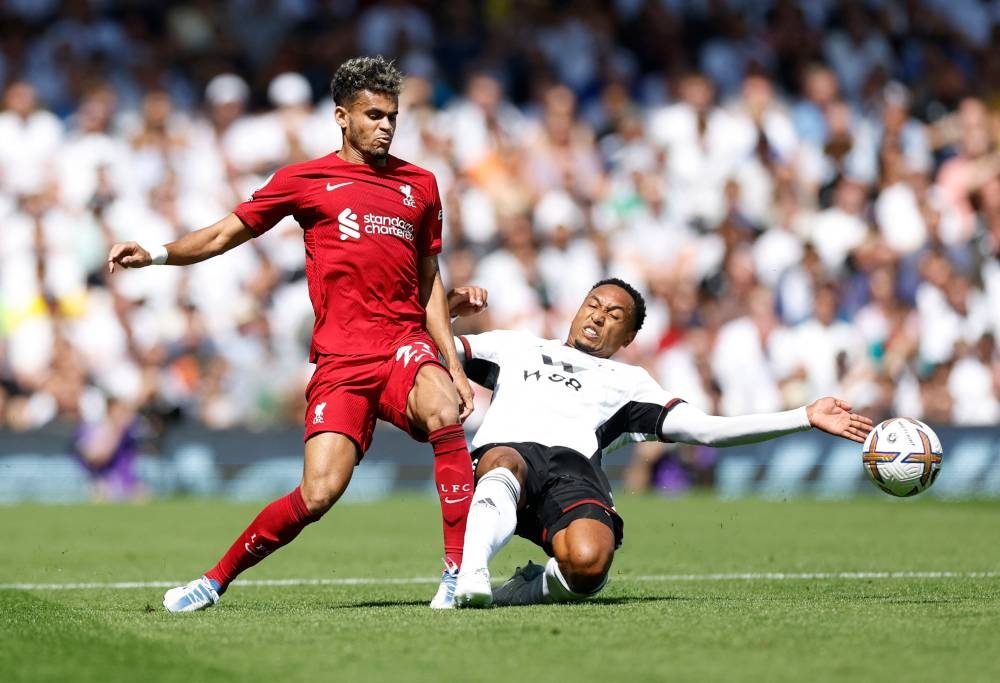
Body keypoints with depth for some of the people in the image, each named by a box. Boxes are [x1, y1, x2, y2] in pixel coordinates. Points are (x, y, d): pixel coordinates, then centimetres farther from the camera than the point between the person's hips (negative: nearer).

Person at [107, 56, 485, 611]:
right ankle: (216, 580, 8)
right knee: (319, 493, -15)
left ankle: (460, 570, -28)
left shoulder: (419, 185, 17)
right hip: (340, 357, -2)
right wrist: (156, 254, -5)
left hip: (405, 345, 2)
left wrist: (454, 366, 15)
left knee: (444, 412, -33)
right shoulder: (303, 180, 9)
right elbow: (224, 234, 11)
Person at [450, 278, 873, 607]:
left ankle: (530, 589, -7)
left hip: (573, 467, 0)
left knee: (588, 563, -34)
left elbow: (703, 429, 22)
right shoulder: (516, 348, 36)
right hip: (504, 448, 0)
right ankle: (471, 574, -54)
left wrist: (807, 417, 16)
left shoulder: (627, 382, 32)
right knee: (506, 464, -41)